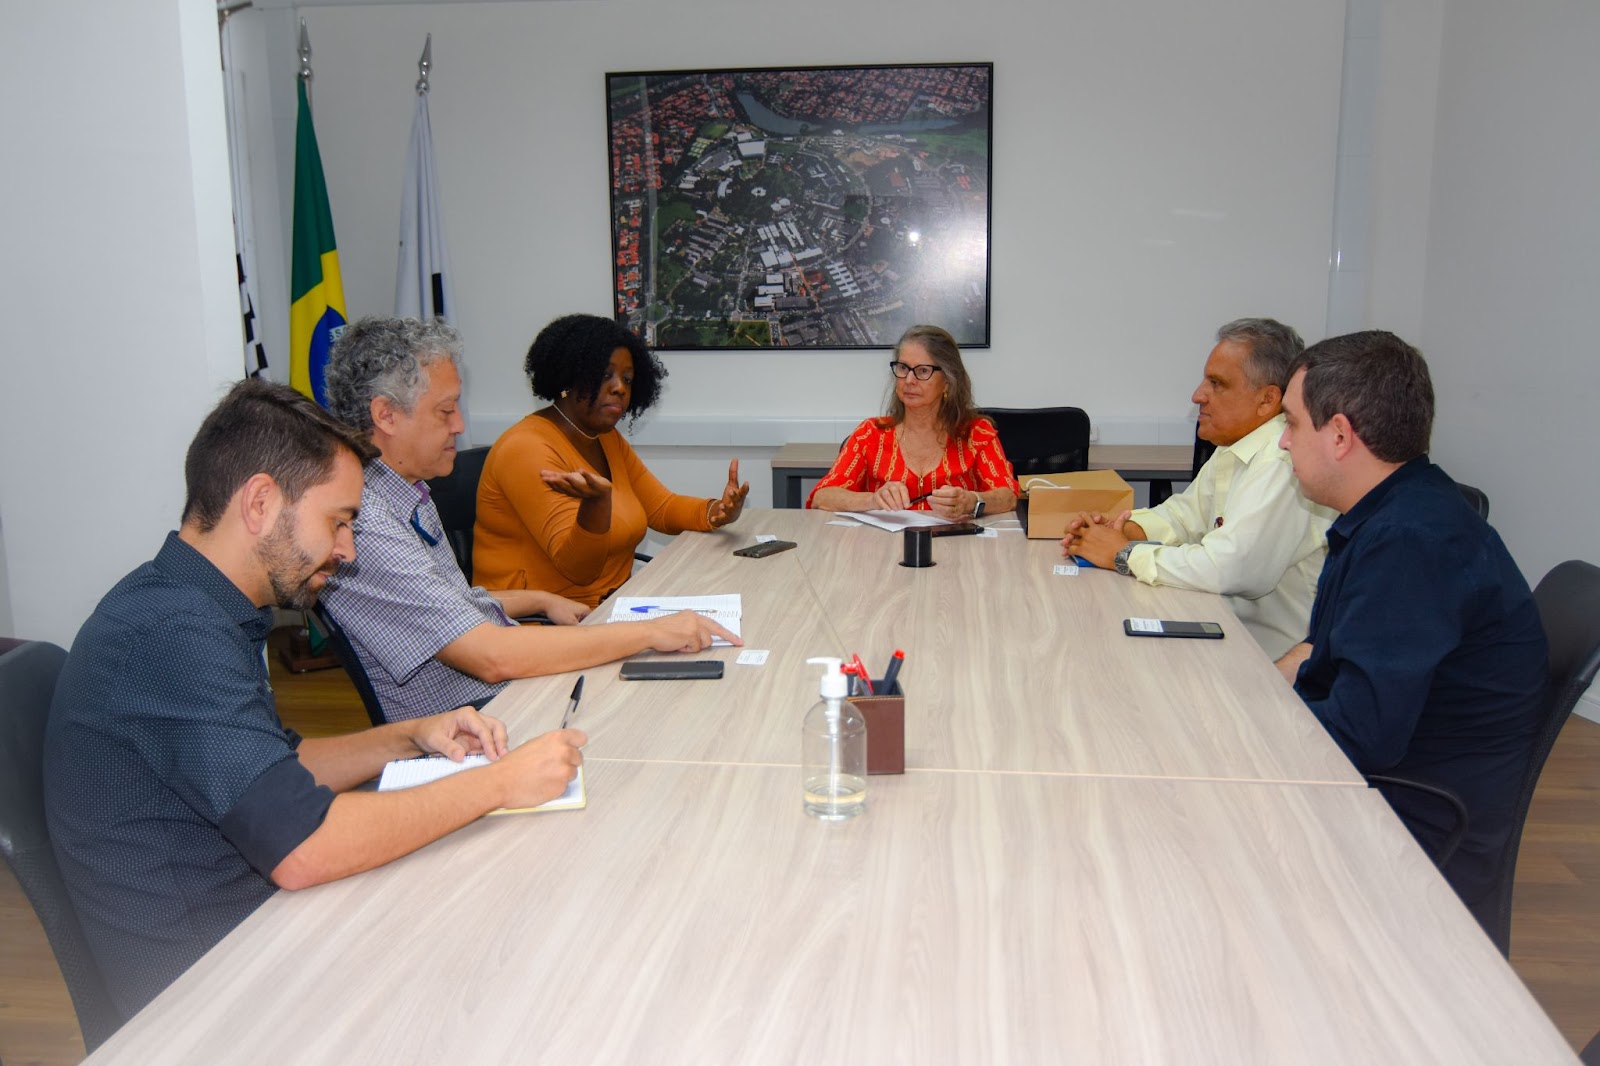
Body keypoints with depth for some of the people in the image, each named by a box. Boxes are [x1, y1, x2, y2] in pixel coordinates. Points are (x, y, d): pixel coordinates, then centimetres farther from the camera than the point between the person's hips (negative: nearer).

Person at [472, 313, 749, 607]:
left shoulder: (608, 440, 12)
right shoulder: (527, 449, -16)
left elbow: (662, 507, 13)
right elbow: (578, 568, -20)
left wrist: (717, 512, -7)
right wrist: (598, 501, -39)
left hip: (611, 603, 8)